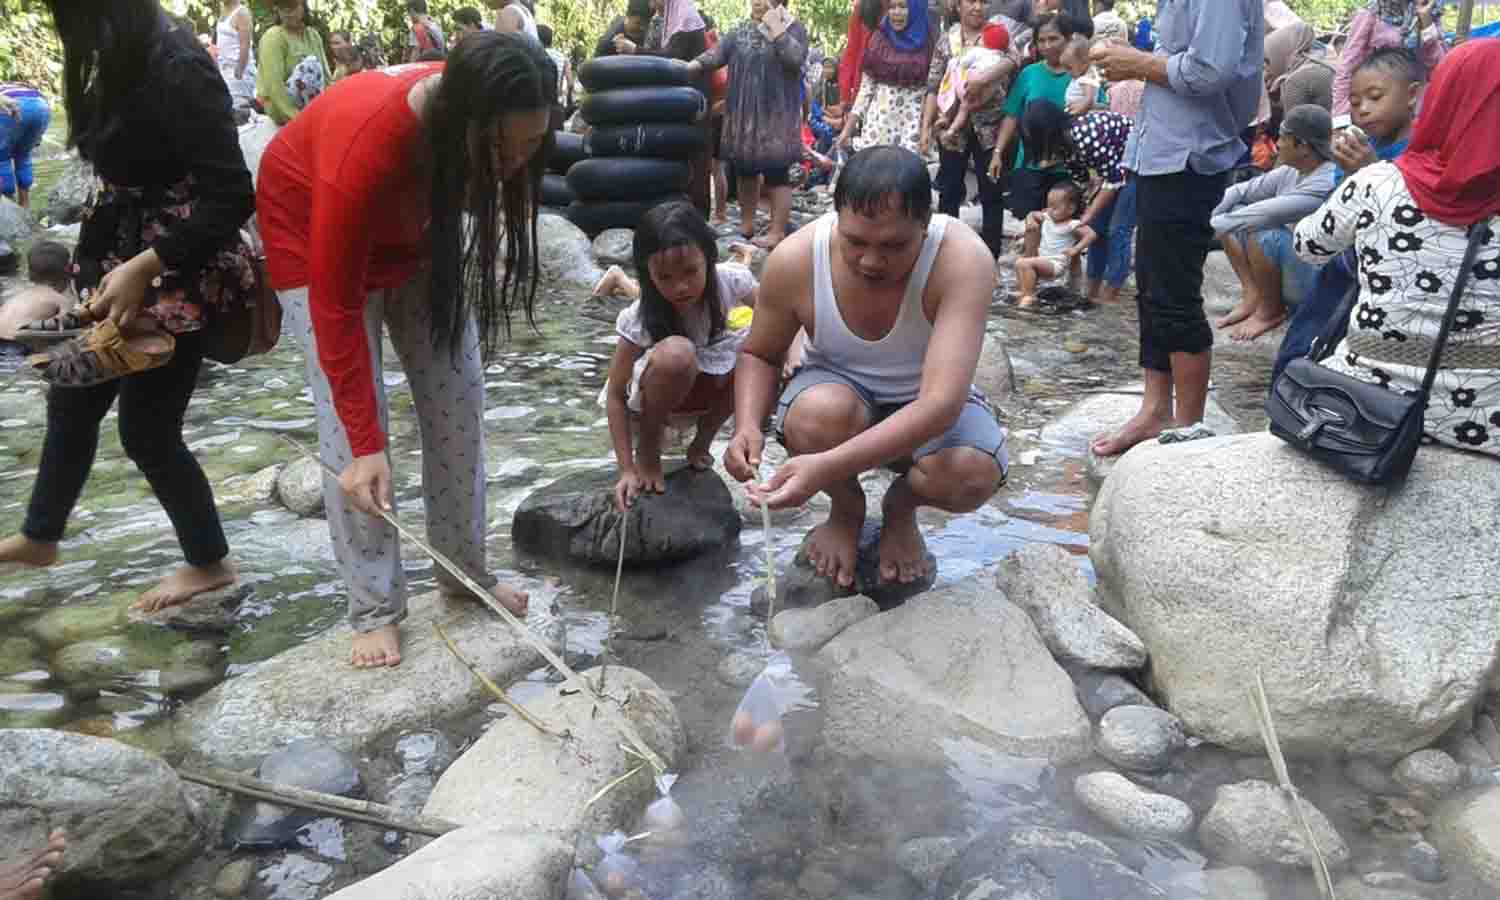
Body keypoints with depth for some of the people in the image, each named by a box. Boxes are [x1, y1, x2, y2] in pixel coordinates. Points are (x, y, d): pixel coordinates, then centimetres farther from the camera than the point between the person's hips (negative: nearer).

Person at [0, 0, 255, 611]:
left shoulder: (177, 69, -23)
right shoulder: (120, 61, 3)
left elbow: (231, 197, -25)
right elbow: (121, 181, 8)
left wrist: (142, 267, -23)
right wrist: (105, 267, 1)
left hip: (179, 277, -9)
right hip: (121, 263, 9)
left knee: (146, 428, 3)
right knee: (71, 400, 19)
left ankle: (209, 564, 25)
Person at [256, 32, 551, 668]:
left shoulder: (473, 119, -26)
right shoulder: (363, 147, -42)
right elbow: (336, 309, -35)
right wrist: (367, 446, -35)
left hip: (415, 229, 5)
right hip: (313, 235, -5)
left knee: (458, 401, 0)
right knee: (348, 426, -11)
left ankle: (467, 574, 14)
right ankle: (375, 609, 1)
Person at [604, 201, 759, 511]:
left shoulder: (730, 281, -23)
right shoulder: (640, 320, -30)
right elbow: (616, 396, -22)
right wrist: (627, 470, -26)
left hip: (709, 381, 5)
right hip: (651, 395, -4)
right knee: (675, 352, -38)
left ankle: (701, 442, 0)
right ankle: (647, 453, -11)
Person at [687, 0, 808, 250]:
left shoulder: (793, 28, 0)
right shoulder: (741, 31, 13)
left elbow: (796, 58, -17)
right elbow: (718, 52, 0)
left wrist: (775, 28, -15)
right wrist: (692, 65, -15)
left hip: (776, 116, -5)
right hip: (744, 114, 5)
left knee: (776, 173, -5)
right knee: (745, 170, 11)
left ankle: (777, 232, -1)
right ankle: (746, 224, 24)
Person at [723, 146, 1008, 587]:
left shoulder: (963, 259, -32)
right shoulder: (794, 258, -24)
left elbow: (941, 404, -40)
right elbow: (760, 355, -5)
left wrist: (828, 466, -50)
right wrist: (748, 426, -27)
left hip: (926, 401, 0)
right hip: (837, 387, 1)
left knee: (973, 475, -32)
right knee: (820, 414, -36)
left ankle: (900, 507, 7)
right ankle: (846, 510, 1)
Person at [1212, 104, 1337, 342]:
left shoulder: (1327, 184, -27)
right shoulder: (1290, 172, -1)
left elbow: (1265, 213, -33)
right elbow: (1241, 190, 1)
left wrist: (1211, 226, -26)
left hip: (1320, 284, -8)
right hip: (1290, 268, 8)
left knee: (1263, 233, -33)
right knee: (1231, 212, 2)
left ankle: (1271, 310, -9)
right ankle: (1252, 295, 1)